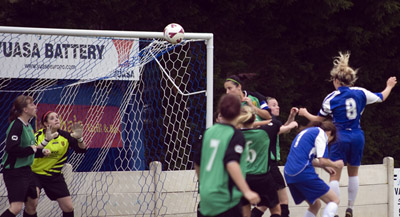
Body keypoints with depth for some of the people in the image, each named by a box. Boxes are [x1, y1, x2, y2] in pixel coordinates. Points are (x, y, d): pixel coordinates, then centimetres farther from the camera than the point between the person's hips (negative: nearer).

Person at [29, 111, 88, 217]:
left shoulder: (65, 136, -5)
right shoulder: (38, 136, -15)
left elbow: (81, 149, -10)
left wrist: (79, 138, -30)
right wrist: (46, 140, -42)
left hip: (55, 175, 3)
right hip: (35, 174, -3)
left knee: (68, 207, 0)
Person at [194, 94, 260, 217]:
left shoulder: (208, 132, 8)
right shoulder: (236, 135, -9)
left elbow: (197, 163, 16)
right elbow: (231, 164, -24)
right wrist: (246, 191, -30)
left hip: (206, 196, 7)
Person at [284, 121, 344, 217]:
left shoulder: (306, 131, 25)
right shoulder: (321, 133, -1)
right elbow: (322, 160, -10)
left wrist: (324, 166, 33)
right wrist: (335, 164, 9)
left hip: (289, 174, 9)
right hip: (304, 173, -9)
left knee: (315, 205, 21)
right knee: (334, 200, -1)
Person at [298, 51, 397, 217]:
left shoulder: (331, 99, -7)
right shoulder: (360, 93, -1)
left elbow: (319, 120, 5)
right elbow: (381, 97, 15)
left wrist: (305, 114, 25)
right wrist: (389, 86, 36)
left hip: (340, 139, -3)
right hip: (357, 138, 3)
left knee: (335, 176, -3)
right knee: (353, 173, 20)